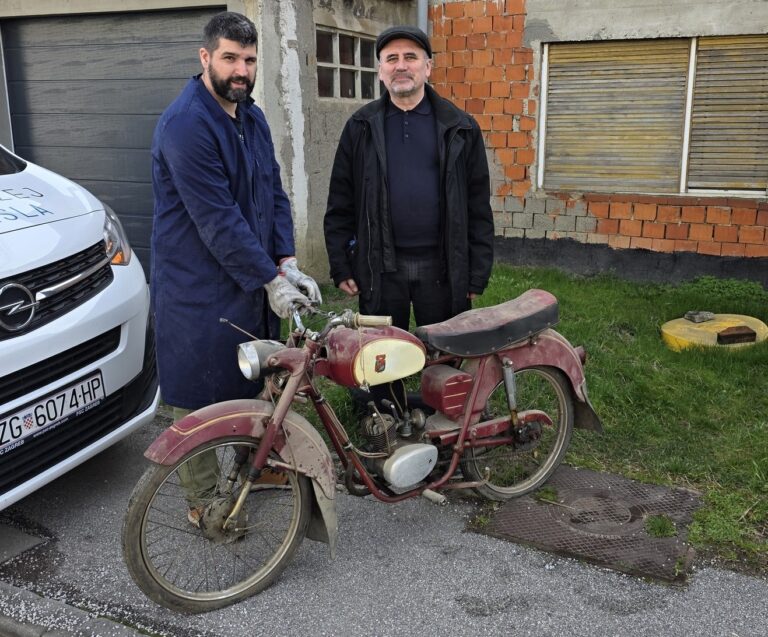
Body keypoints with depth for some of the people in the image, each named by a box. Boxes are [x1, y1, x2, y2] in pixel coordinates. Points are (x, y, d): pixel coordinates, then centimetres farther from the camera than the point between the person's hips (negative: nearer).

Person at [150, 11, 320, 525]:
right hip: (200, 289, -8)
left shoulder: (253, 118, 9)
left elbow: (275, 193, 9)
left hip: (254, 280, 8)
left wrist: (287, 263, -4)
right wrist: (271, 280, -18)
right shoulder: (186, 125, -19)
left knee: (258, 382, 21)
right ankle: (203, 502, 21)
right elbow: (218, 221, -22)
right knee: (201, 398, 4)